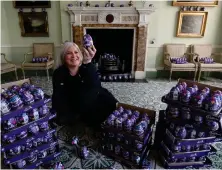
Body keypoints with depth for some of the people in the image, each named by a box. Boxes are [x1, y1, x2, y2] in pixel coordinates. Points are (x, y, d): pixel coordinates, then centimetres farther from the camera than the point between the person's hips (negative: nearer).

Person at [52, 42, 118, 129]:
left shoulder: (87, 69, -20)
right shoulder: (58, 73, -16)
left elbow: (95, 88, -42)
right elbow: (59, 98, -20)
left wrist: (88, 62, -56)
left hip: (89, 107, -1)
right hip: (69, 109, 1)